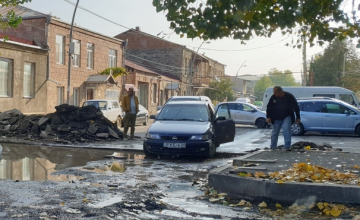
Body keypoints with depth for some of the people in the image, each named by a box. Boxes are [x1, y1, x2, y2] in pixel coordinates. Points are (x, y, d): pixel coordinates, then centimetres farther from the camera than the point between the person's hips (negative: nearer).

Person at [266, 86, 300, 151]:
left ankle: (288, 146, -16)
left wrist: (298, 117, -2)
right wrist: (268, 117, -8)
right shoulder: (273, 97, -5)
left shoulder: (289, 96, -10)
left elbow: (296, 107, -2)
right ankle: (273, 147, 24)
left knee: (286, 130, -20)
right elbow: (269, 108, 3)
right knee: (275, 132, 8)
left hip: (286, 117, -2)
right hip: (276, 118, 3)